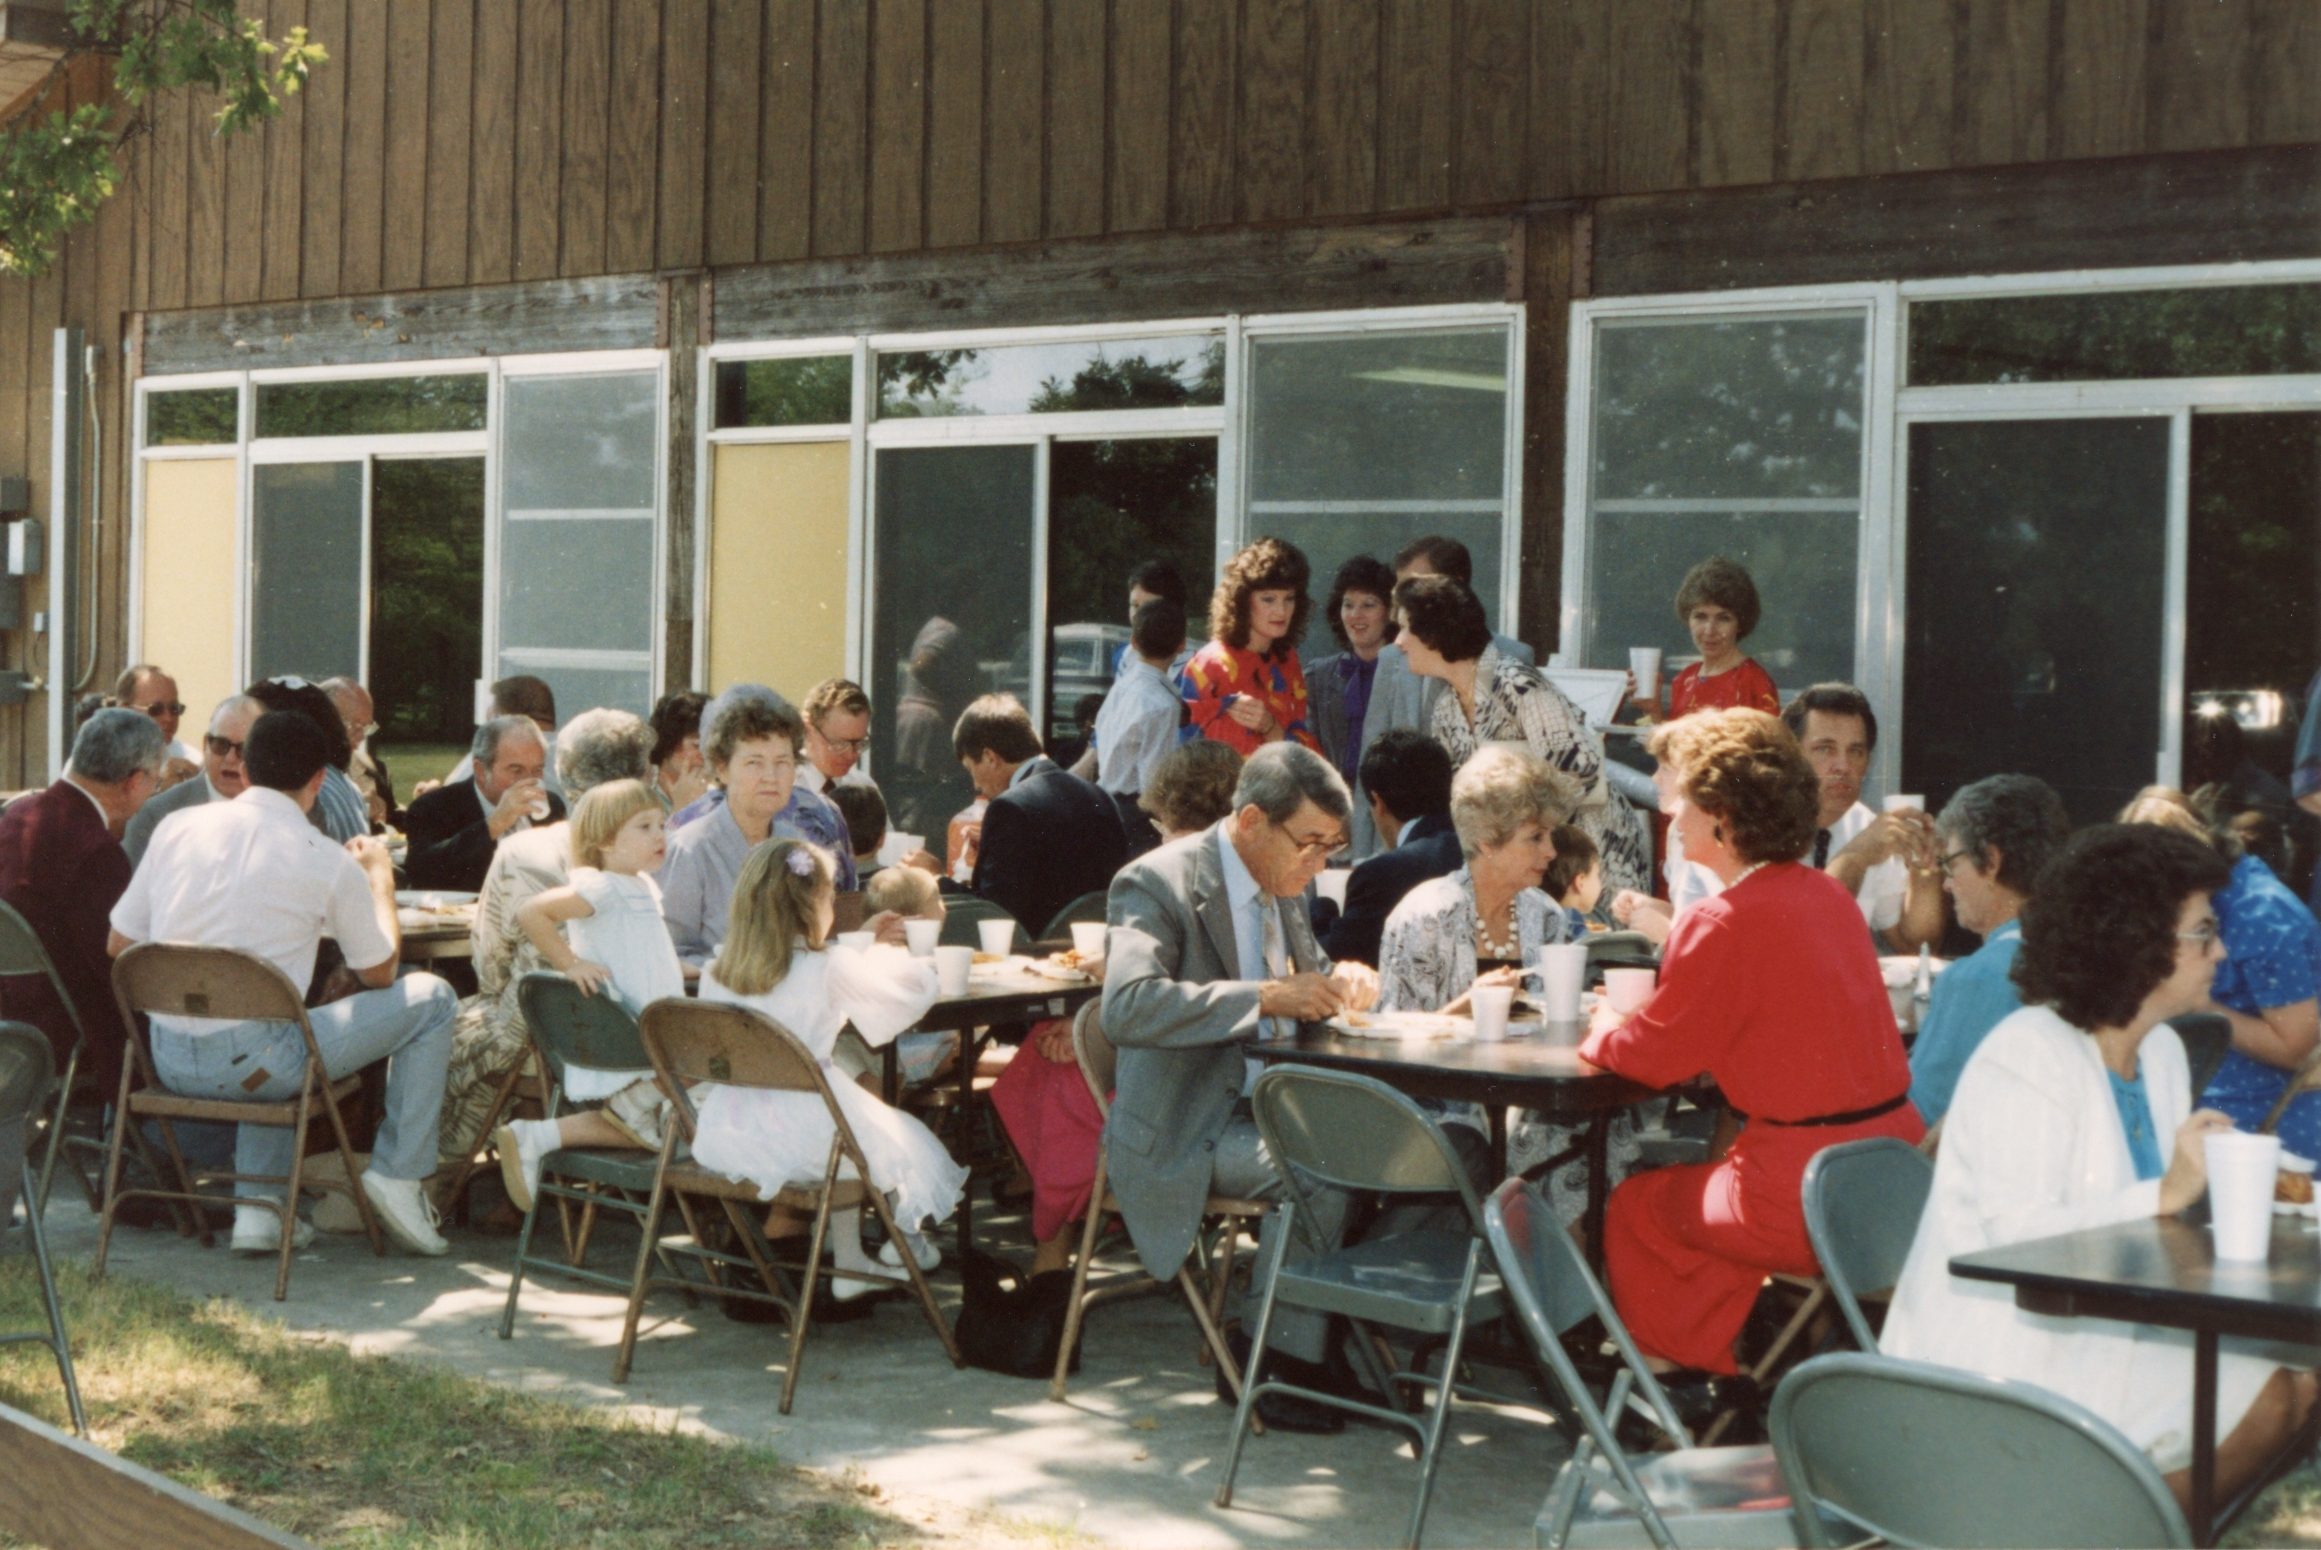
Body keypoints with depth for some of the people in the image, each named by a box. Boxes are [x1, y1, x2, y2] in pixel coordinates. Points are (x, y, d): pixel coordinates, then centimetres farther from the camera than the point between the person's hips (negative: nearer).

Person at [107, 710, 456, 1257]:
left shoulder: (178, 827, 4)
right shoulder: (330, 862, -6)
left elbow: (119, 943, 12)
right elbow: (380, 975, 7)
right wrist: (380, 875, 21)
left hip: (168, 1062, 6)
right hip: (253, 1063, -5)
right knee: (431, 998, 8)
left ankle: (257, 1208, 25)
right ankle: (398, 1175, 11)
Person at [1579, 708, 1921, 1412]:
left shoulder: (1725, 921, -17)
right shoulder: (1827, 895, 9)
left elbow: (1654, 1056, -9)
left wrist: (1604, 1027, 11)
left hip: (1807, 1195, -8)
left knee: (1635, 1206, 16)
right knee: (1699, 1185, 30)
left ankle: (1668, 1375, 32)